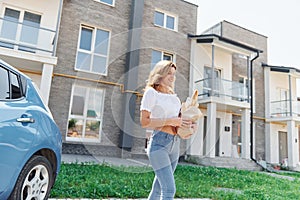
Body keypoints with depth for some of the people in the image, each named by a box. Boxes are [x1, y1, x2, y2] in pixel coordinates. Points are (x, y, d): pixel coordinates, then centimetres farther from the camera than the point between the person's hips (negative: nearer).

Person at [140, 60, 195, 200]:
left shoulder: (173, 96, 17)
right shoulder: (151, 92, -4)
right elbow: (144, 122, -12)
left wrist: (185, 123, 6)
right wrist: (170, 121, -14)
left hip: (175, 143, 7)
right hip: (159, 142, -7)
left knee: (159, 188, 15)